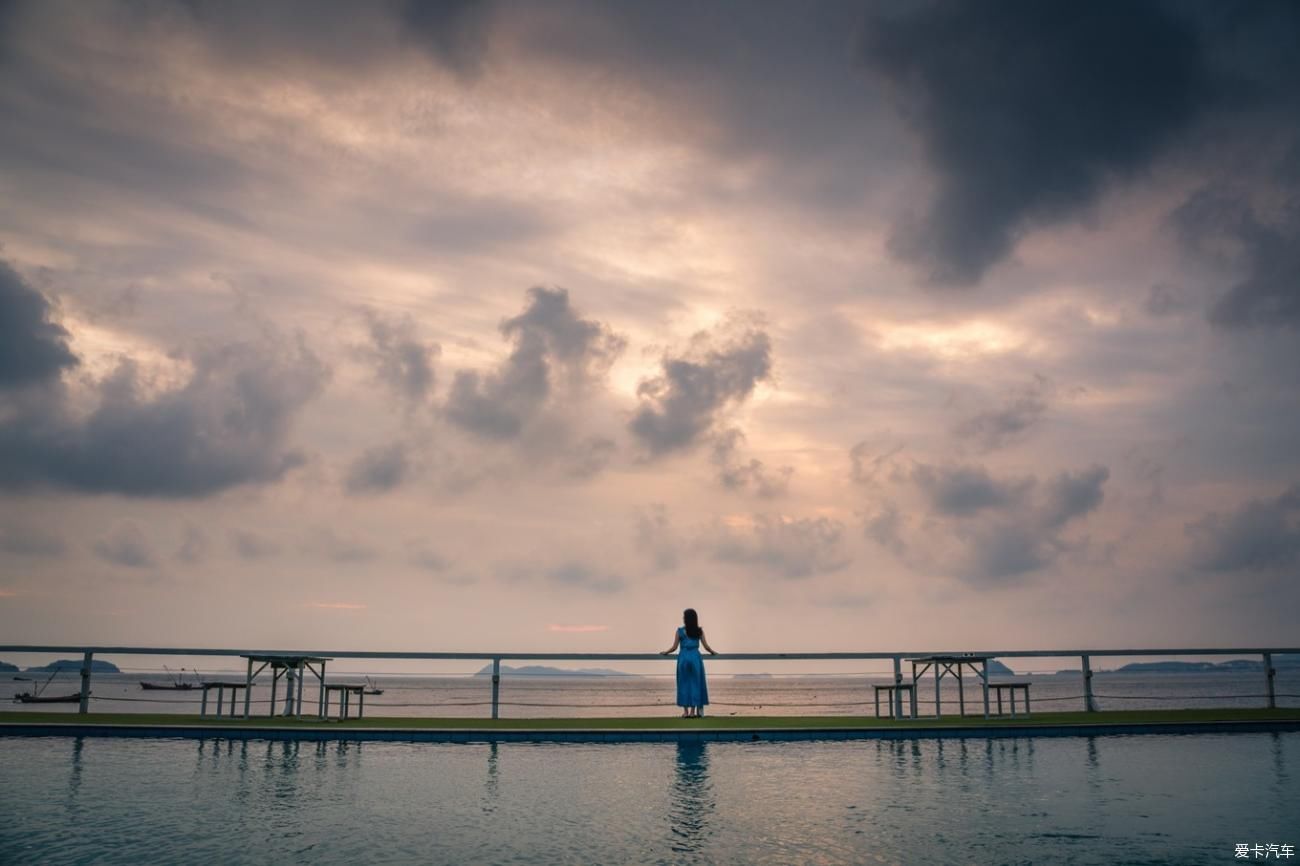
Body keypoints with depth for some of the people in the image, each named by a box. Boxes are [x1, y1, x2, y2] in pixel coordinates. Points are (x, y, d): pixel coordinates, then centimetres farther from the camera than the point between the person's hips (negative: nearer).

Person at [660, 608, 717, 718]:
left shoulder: (680, 631, -1)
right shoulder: (699, 631, 2)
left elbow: (674, 647, 0)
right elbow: (706, 646, 5)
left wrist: (665, 652, 18)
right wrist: (713, 652, 25)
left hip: (684, 658, -1)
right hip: (695, 658, 1)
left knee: (684, 684, 7)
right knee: (695, 683, 8)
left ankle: (685, 711, 7)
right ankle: (693, 711, 7)